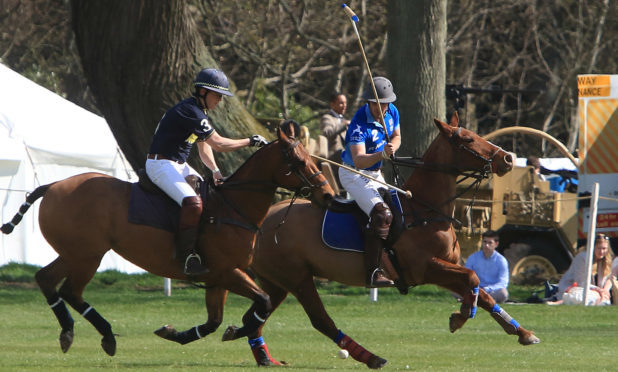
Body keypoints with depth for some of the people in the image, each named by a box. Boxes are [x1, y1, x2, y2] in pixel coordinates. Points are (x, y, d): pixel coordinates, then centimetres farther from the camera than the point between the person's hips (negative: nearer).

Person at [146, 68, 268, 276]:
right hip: (160, 165, -11)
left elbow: (205, 148, 16)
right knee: (193, 202, -30)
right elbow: (218, 144, -22)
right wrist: (250, 141, -14)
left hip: (178, 165, 11)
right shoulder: (190, 112, -20)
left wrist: (215, 171, 0)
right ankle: (186, 257, -26)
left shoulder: (198, 112, 14)